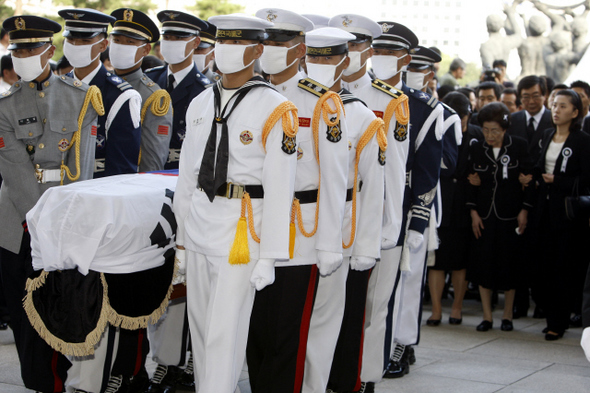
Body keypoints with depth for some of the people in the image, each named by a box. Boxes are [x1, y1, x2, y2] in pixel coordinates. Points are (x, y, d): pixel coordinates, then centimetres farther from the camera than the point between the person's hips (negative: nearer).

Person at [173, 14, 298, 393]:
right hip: (199, 225, 7)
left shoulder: (276, 111, -9)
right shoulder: (200, 104, 10)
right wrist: (181, 239, 14)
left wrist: (270, 255, -13)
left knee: (224, 333, -5)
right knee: (199, 326, 13)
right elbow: (187, 174, 15)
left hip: (242, 230, -6)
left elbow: (280, 187, -11)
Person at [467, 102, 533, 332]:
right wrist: (473, 212, 0)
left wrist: (524, 210, -5)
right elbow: (472, 182, 6)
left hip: (510, 216, -2)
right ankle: (487, 317, 10)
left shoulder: (519, 147, -4)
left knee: (509, 266, 2)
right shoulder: (476, 149, 3)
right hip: (484, 216, 2)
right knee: (483, 264, 1)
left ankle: (507, 315, 16)